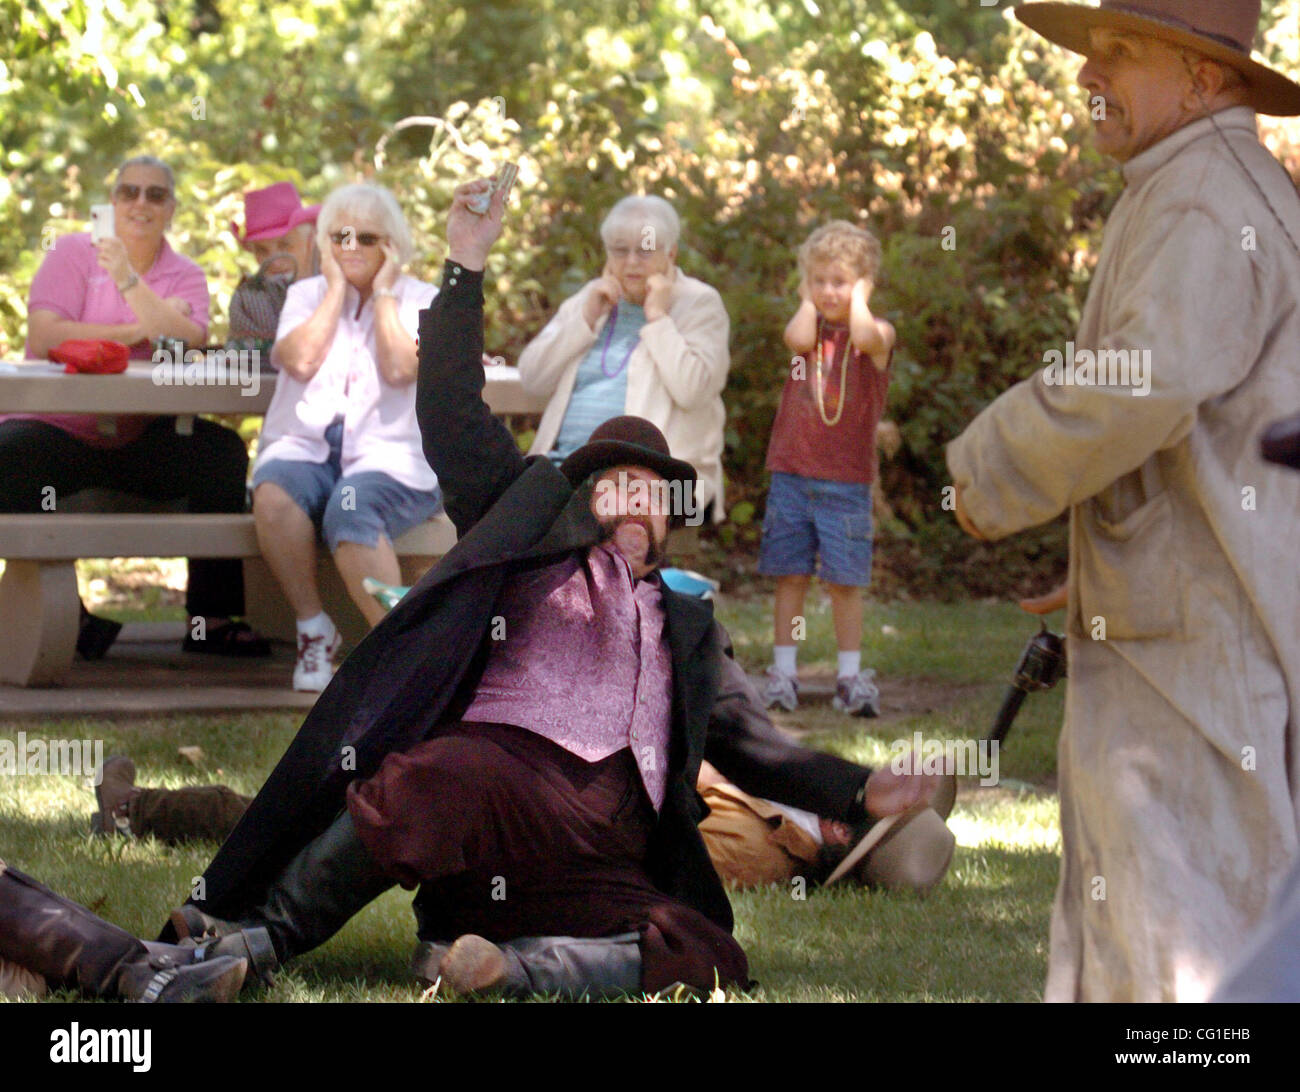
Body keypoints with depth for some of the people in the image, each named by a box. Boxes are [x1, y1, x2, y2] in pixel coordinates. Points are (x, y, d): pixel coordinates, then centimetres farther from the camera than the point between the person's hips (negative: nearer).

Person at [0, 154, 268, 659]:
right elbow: (44, 338, -12)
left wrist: (130, 281, -22)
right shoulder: (73, 253, 5)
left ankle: (210, 619, -17)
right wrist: (141, 331, -11)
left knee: (223, 451, -22)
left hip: (138, 441, 2)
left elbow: (189, 344, -11)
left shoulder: (185, 277, 12)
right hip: (57, 426, -2)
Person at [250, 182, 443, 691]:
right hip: (306, 448, 3)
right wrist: (337, 291, 3)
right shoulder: (307, 295, 18)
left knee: (351, 509, -37)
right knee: (274, 491, -34)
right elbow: (300, 361, -4)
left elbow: (400, 369, -9)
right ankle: (314, 630, -18)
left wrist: (383, 295, 0)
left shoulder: (419, 300, 11)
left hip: (389, 456, -2)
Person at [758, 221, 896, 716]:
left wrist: (859, 297, -10)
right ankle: (783, 671, 9)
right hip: (792, 474, 3)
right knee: (790, 574, 4)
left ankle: (850, 675, 7)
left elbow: (866, 337, -27)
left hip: (846, 480, -3)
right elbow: (799, 338, -17)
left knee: (844, 579, -1)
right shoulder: (810, 326, 9)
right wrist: (808, 300, -1)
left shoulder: (878, 333, -1)